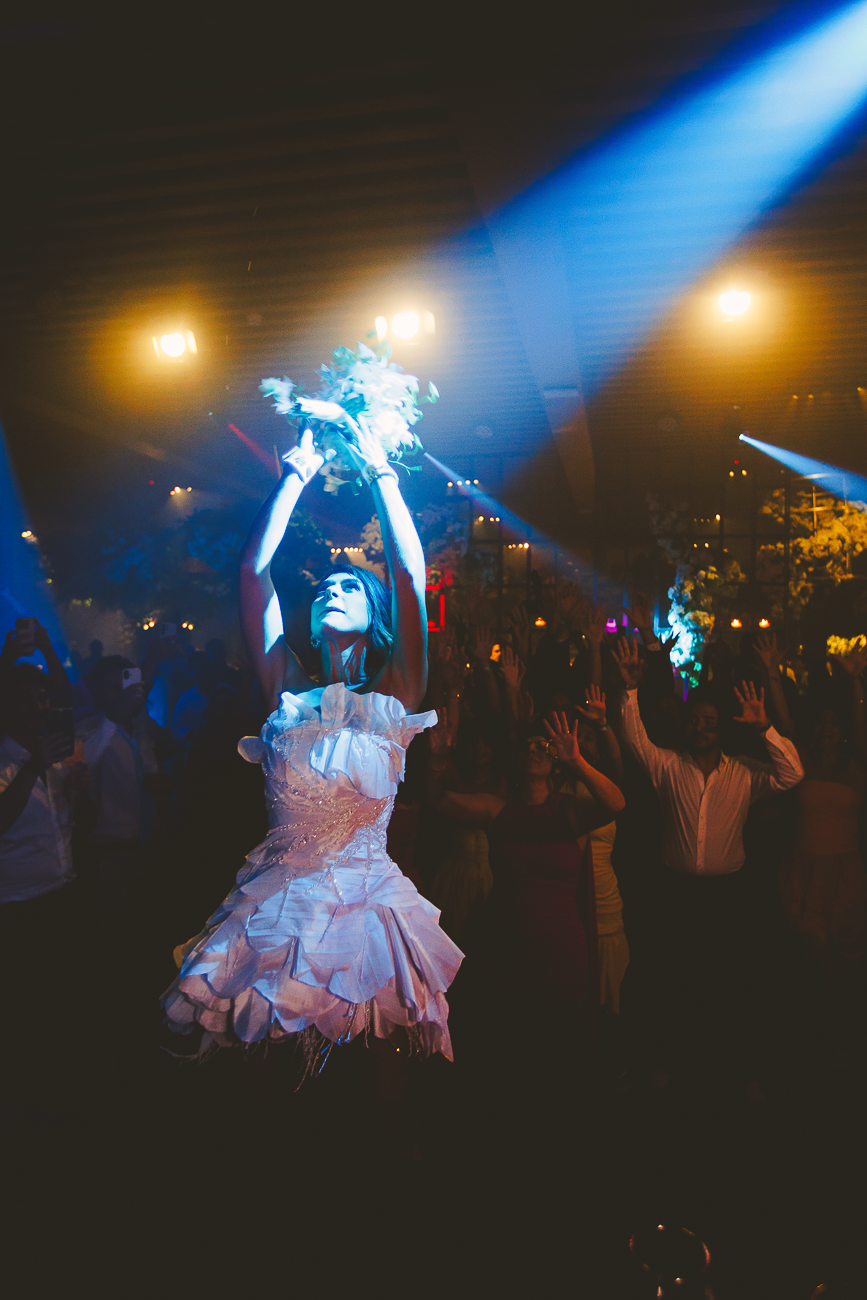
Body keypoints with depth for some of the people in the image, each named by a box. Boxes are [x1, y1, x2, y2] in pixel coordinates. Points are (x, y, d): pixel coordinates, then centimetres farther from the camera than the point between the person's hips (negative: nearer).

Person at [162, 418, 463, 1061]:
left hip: (366, 908, -2)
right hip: (275, 911, 2)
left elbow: (410, 576, -10)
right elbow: (254, 571, 2)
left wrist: (379, 470, -4)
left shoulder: (392, 693, 0)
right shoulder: (288, 688, 6)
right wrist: (299, 473, 5)